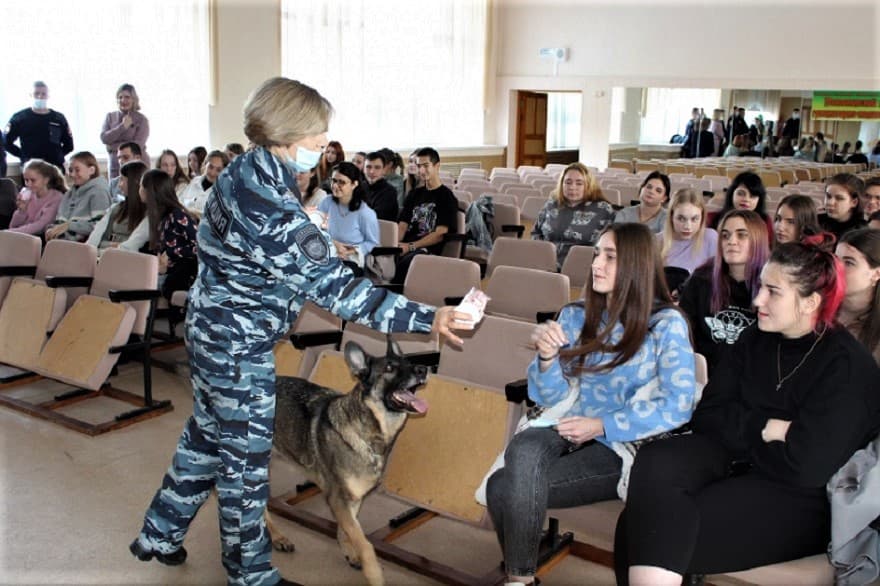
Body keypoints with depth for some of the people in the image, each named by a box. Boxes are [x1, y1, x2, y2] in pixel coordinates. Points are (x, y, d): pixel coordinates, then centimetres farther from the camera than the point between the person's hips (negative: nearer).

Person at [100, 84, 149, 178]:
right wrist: (122, 126, -12)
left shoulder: (142, 120, -1)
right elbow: (104, 138, -4)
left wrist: (113, 146, -8)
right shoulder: (110, 117, 10)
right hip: (115, 166, 3)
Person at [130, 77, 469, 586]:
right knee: (246, 455, 6)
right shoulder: (269, 202, -30)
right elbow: (333, 286, -32)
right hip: (239, 343, -10)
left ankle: (160, 535, 41)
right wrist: (427, 319, -35)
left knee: (207, 435, 23)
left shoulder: (249, 172, 1)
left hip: (217, 329, 10)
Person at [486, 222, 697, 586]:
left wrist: (602, 426, -17)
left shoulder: (667, 324, -6)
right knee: (523, 449, -32)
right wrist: (546, 355, -16)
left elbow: (677, 407, -11)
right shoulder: (576, 315, 6)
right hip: (570, 434, 4)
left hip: (623, 448, -4)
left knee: (503, 487, -25)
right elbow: (550, 398, 5)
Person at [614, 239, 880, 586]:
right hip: (736, 460, 6)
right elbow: (707, 415, 4)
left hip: (799, 498, -6)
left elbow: (803, 467, -19)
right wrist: (765, 429, -12)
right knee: (655, 463, -28)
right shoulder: (755, 339, 9)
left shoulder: (847, 366, -10)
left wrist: (744, 435, -6)